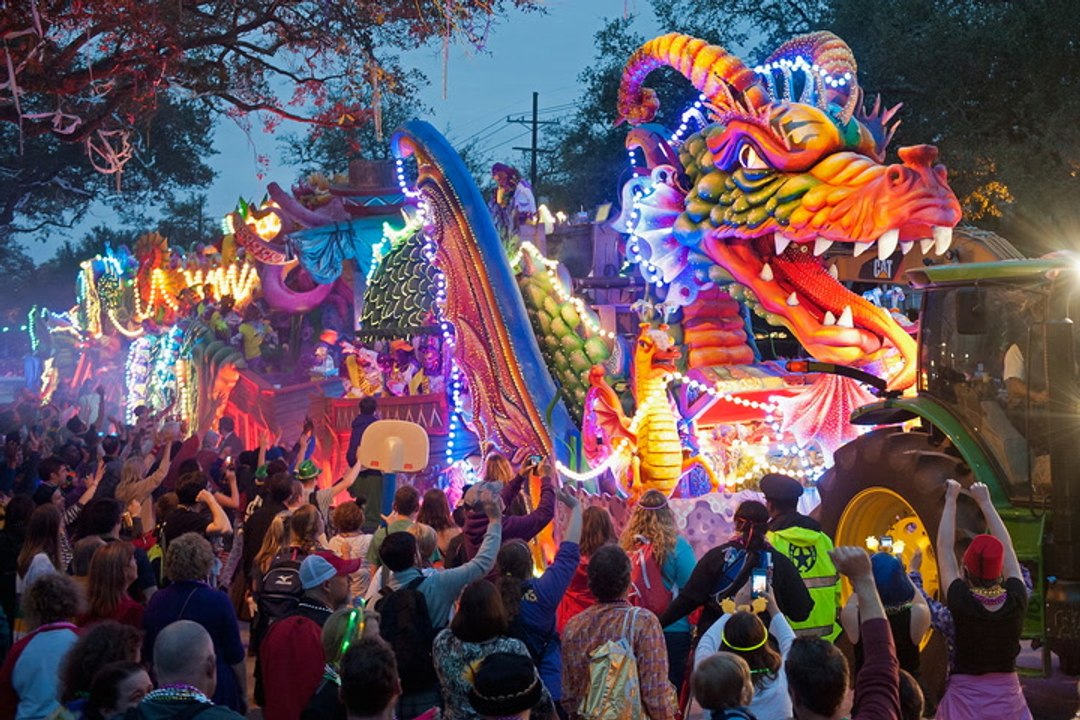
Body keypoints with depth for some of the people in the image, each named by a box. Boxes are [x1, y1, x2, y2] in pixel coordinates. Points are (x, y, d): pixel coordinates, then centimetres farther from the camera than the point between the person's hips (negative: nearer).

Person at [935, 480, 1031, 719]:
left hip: (965, 697, -2)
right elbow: (1006, 547, 1)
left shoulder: (961, 602, -18)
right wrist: (985, 501, 9)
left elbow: (945, 547, -7)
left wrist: (951, 500, 2)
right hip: (1007, 695, 2)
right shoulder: (1016, 601, -12)